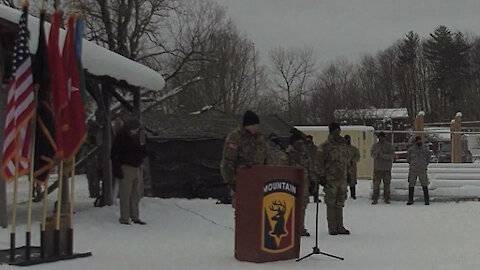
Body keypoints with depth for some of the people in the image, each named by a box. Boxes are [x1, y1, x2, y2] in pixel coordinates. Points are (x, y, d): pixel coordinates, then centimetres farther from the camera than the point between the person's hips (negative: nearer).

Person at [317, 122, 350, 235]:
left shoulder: (343, 144, 15)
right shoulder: (325, 146, -5)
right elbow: (320, 163, -6)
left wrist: (347, 174, 22)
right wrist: (321, 177, -10)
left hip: (342, 179, 6)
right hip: (331, 179, -6)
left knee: (340, 204, 10)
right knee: (331, 204, -2)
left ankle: (339, 227, 16)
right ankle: (332, 228, 3)